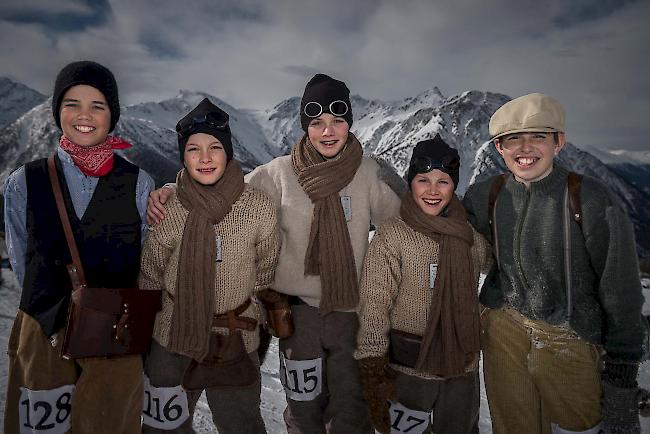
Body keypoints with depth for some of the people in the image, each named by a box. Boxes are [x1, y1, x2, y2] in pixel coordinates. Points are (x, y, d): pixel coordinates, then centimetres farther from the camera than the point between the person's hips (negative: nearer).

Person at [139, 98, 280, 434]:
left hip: (237, 343, 0)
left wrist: (254, 327, 8)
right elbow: (149, 276, 1)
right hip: (173, 340, 1)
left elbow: (264, 276, 0)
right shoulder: (167, 210, -13)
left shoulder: (259, 207, -14)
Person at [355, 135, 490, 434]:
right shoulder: (390, 237, -14)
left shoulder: (471, 238, 0)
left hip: (463, 367, 5)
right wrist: (373, 373, -15)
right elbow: (373, 310, -14)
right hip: (409, 370, -4)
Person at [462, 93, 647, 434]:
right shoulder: (484, 197, -3)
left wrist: (621, 379, -8)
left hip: (570, 344, -3)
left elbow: (621, 295, -10)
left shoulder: (592, 201, -14)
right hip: (503, 333, 3)